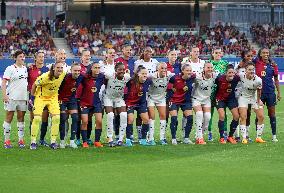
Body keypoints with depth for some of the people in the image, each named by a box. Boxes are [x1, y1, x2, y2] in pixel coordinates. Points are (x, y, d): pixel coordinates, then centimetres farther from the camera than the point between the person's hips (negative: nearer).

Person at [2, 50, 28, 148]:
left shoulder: (25, 68, 13)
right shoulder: (10, 69, -6)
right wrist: (4, 95, -20)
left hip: (23, 97, 5)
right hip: (12, 97, -5)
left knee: (21, 117, 6)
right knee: (9, 117, -1)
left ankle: (21, 139, 9)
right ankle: (6, 140, 3)